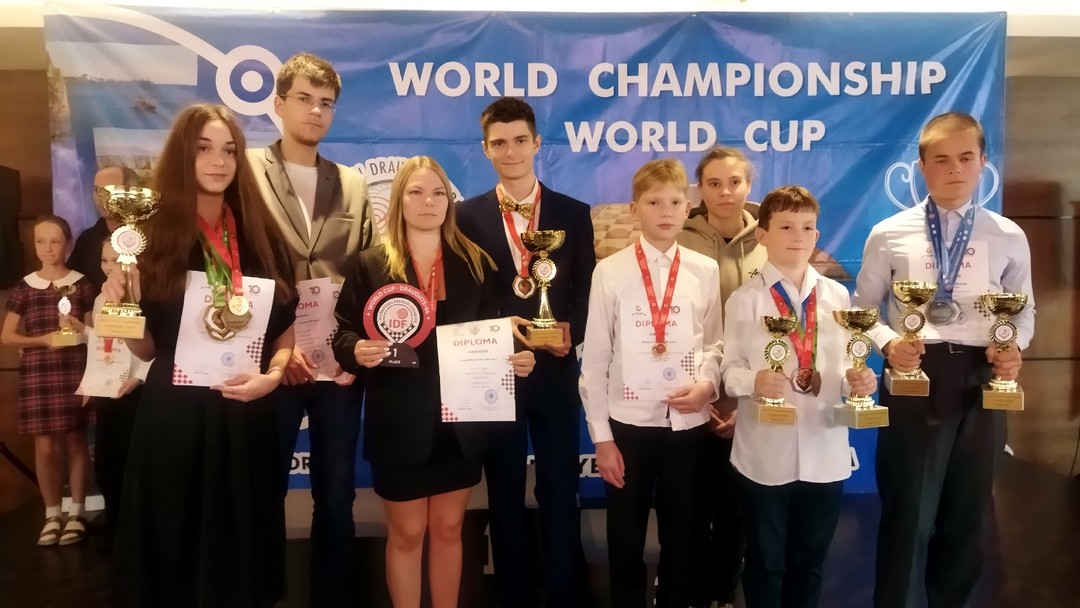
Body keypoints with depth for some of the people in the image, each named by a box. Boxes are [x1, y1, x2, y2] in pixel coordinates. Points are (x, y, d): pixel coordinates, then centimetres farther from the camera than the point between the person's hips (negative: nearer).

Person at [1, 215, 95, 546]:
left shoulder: (81, 284, 2)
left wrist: (78, 328, -16)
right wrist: (42, 339, -10)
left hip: (74, 371, -1)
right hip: (36, 373, 1)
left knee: (75, 442, 4)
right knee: (45, 447, 4)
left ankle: (76, 513, 15)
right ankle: (52, 515, 17)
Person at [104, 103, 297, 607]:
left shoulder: (260, 236, 4)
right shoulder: (154, 235, -2)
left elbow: (286, 327, 9)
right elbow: (147, 348, 1)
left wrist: (273, 374, -8)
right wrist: (121, 309, -16)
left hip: (246, 418, 2)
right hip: (173, 416, -2)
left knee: (240, 545, 12)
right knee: (173, 547, 9)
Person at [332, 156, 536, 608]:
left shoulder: (475, 263, 5)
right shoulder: (370, 265, -1)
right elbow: (343, 335, -3)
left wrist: (515, 358, -12)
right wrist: (357, 351, -25)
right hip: (400, 425, -2)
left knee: (448, 529, 16)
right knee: (406, 534, 11)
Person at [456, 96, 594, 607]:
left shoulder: (574, 214, 4)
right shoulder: (468, 216, 3)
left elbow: (586, 292, 3)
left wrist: (571, 332, -15)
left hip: (555, 372, 0)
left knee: (560, 493, 10)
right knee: (505, 496, 13)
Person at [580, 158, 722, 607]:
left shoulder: (705, 271, 1)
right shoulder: (610, 272, -4)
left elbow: (715, 343, 11)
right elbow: (594, 357, -3)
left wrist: (708, 383, -10)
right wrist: (601, 436, -4)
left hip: (689, 423, 2)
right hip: (628, 422, -1)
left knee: (681, 538, 15)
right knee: (625, 541, 11)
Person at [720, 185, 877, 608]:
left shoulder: (837, 296, 5)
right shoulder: (745, 299, -5)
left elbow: (844, 363, 7)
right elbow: (730, 369, -6)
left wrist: (859, 379, -14)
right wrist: (753, 380, -27)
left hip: (825, 451, 3)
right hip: (765, 452, -3)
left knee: (810, 561, 19)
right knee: (765, 561, 14)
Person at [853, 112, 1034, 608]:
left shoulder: (1008, 237, 6)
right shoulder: (889, 235, -1)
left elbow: (1024, 310, 13)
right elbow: (863, 307, 3)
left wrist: (1016, 348, -7)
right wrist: (887, 344, -15)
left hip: (980, 380, 3)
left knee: (968, 510, 14)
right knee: (906, 509, 4)